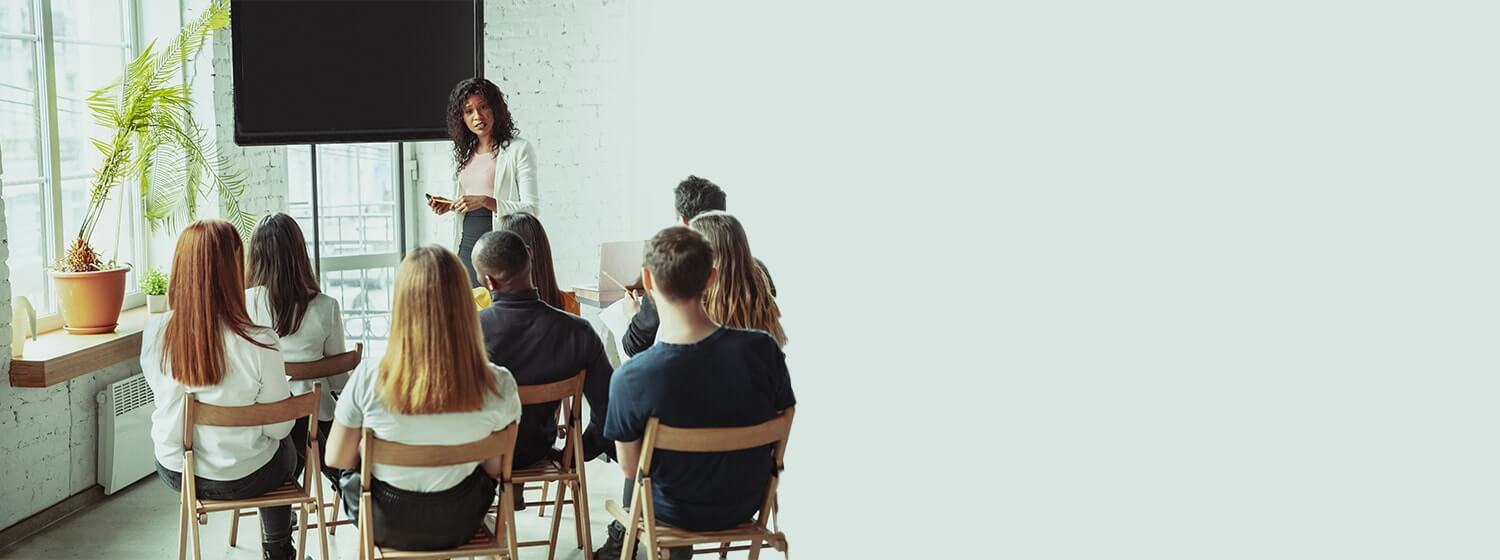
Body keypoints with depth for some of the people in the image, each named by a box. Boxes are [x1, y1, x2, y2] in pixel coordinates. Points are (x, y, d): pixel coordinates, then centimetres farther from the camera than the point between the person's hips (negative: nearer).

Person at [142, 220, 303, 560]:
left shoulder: (155, 332, -16)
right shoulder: (258, 344, -29)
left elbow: (164, 393, 4)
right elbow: (278, 427, -17)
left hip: (175, 472, 4)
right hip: (242, 478, -4)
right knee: (288, 447, 32)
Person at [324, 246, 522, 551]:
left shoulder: (367, 382, -27)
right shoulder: (499, 385, -24)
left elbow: (336, 459, -11)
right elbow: (495, 467, -9)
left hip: (385, 527, -1)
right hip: (458, 525, 1)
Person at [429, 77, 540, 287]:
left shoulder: (519, 150, -5)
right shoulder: (466, 154, 15)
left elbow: (531, 208, -11)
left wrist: (486, 201, -20)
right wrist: (449, 206, 6)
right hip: (467, 248, 6)